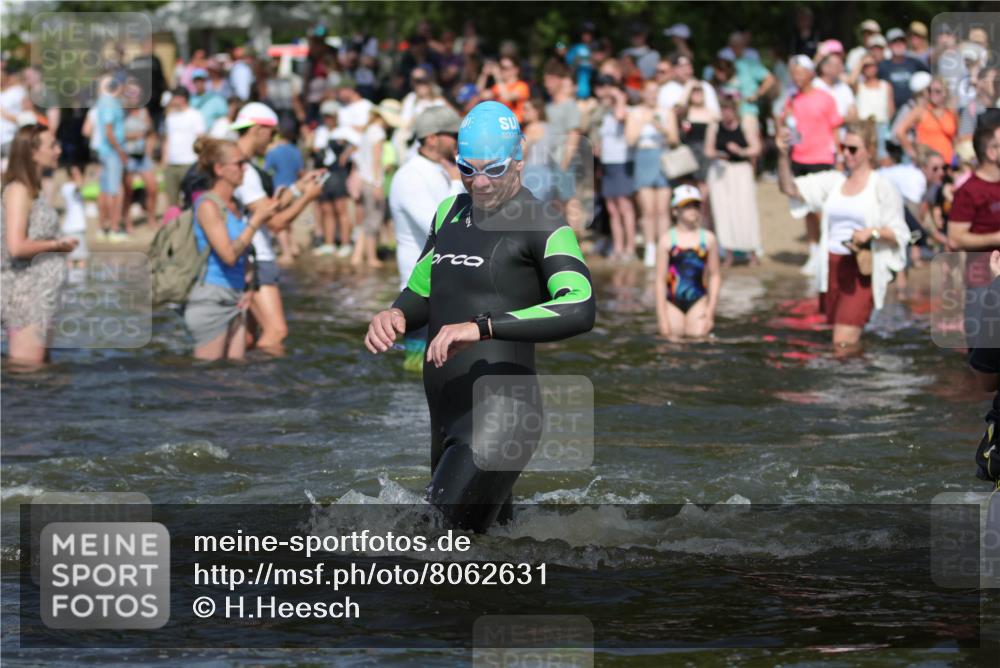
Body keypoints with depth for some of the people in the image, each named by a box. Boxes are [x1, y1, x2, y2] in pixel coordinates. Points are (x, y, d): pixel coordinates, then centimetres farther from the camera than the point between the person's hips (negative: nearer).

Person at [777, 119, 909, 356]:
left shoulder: (882, 188, -3)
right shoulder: (833, 181, 9)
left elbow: (899, 234, -3)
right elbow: (789, 188, 1)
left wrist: (873, 232, -22)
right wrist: (783, 155, -13)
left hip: (861, 269, -5)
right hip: (833, 265, 5)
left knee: (844, 342, -16)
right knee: (840, 339, 12)